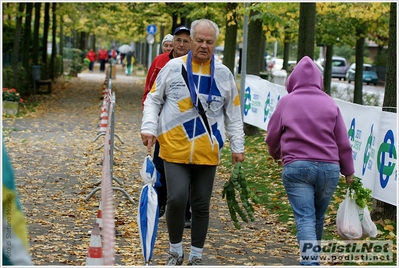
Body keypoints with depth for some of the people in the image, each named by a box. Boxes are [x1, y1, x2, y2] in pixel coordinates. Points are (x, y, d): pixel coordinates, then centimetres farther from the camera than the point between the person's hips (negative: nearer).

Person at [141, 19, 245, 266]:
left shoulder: (224, 74, 4)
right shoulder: (173, 67, 0)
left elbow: (233, 114, 10)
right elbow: (154, 99, 6)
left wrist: (237, 147, 7)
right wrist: (149, 128, -7)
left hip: (207, 152, 2)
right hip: (175, 150, -2)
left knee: (201, 205, 8)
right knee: (177, 199, -12)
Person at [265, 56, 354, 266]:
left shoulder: (287, 101, 5)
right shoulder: (329, 103, 9)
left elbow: (272, 135, 10)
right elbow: (343, 141, 8)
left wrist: (276, 154, 31)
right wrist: (348, 171, 18)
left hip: (297, 167, -2)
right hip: (329, 168, 3)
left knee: (305, 219, -8)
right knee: (318, 218, 18)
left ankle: (310, 262, -25)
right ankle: (312, 258, 31)